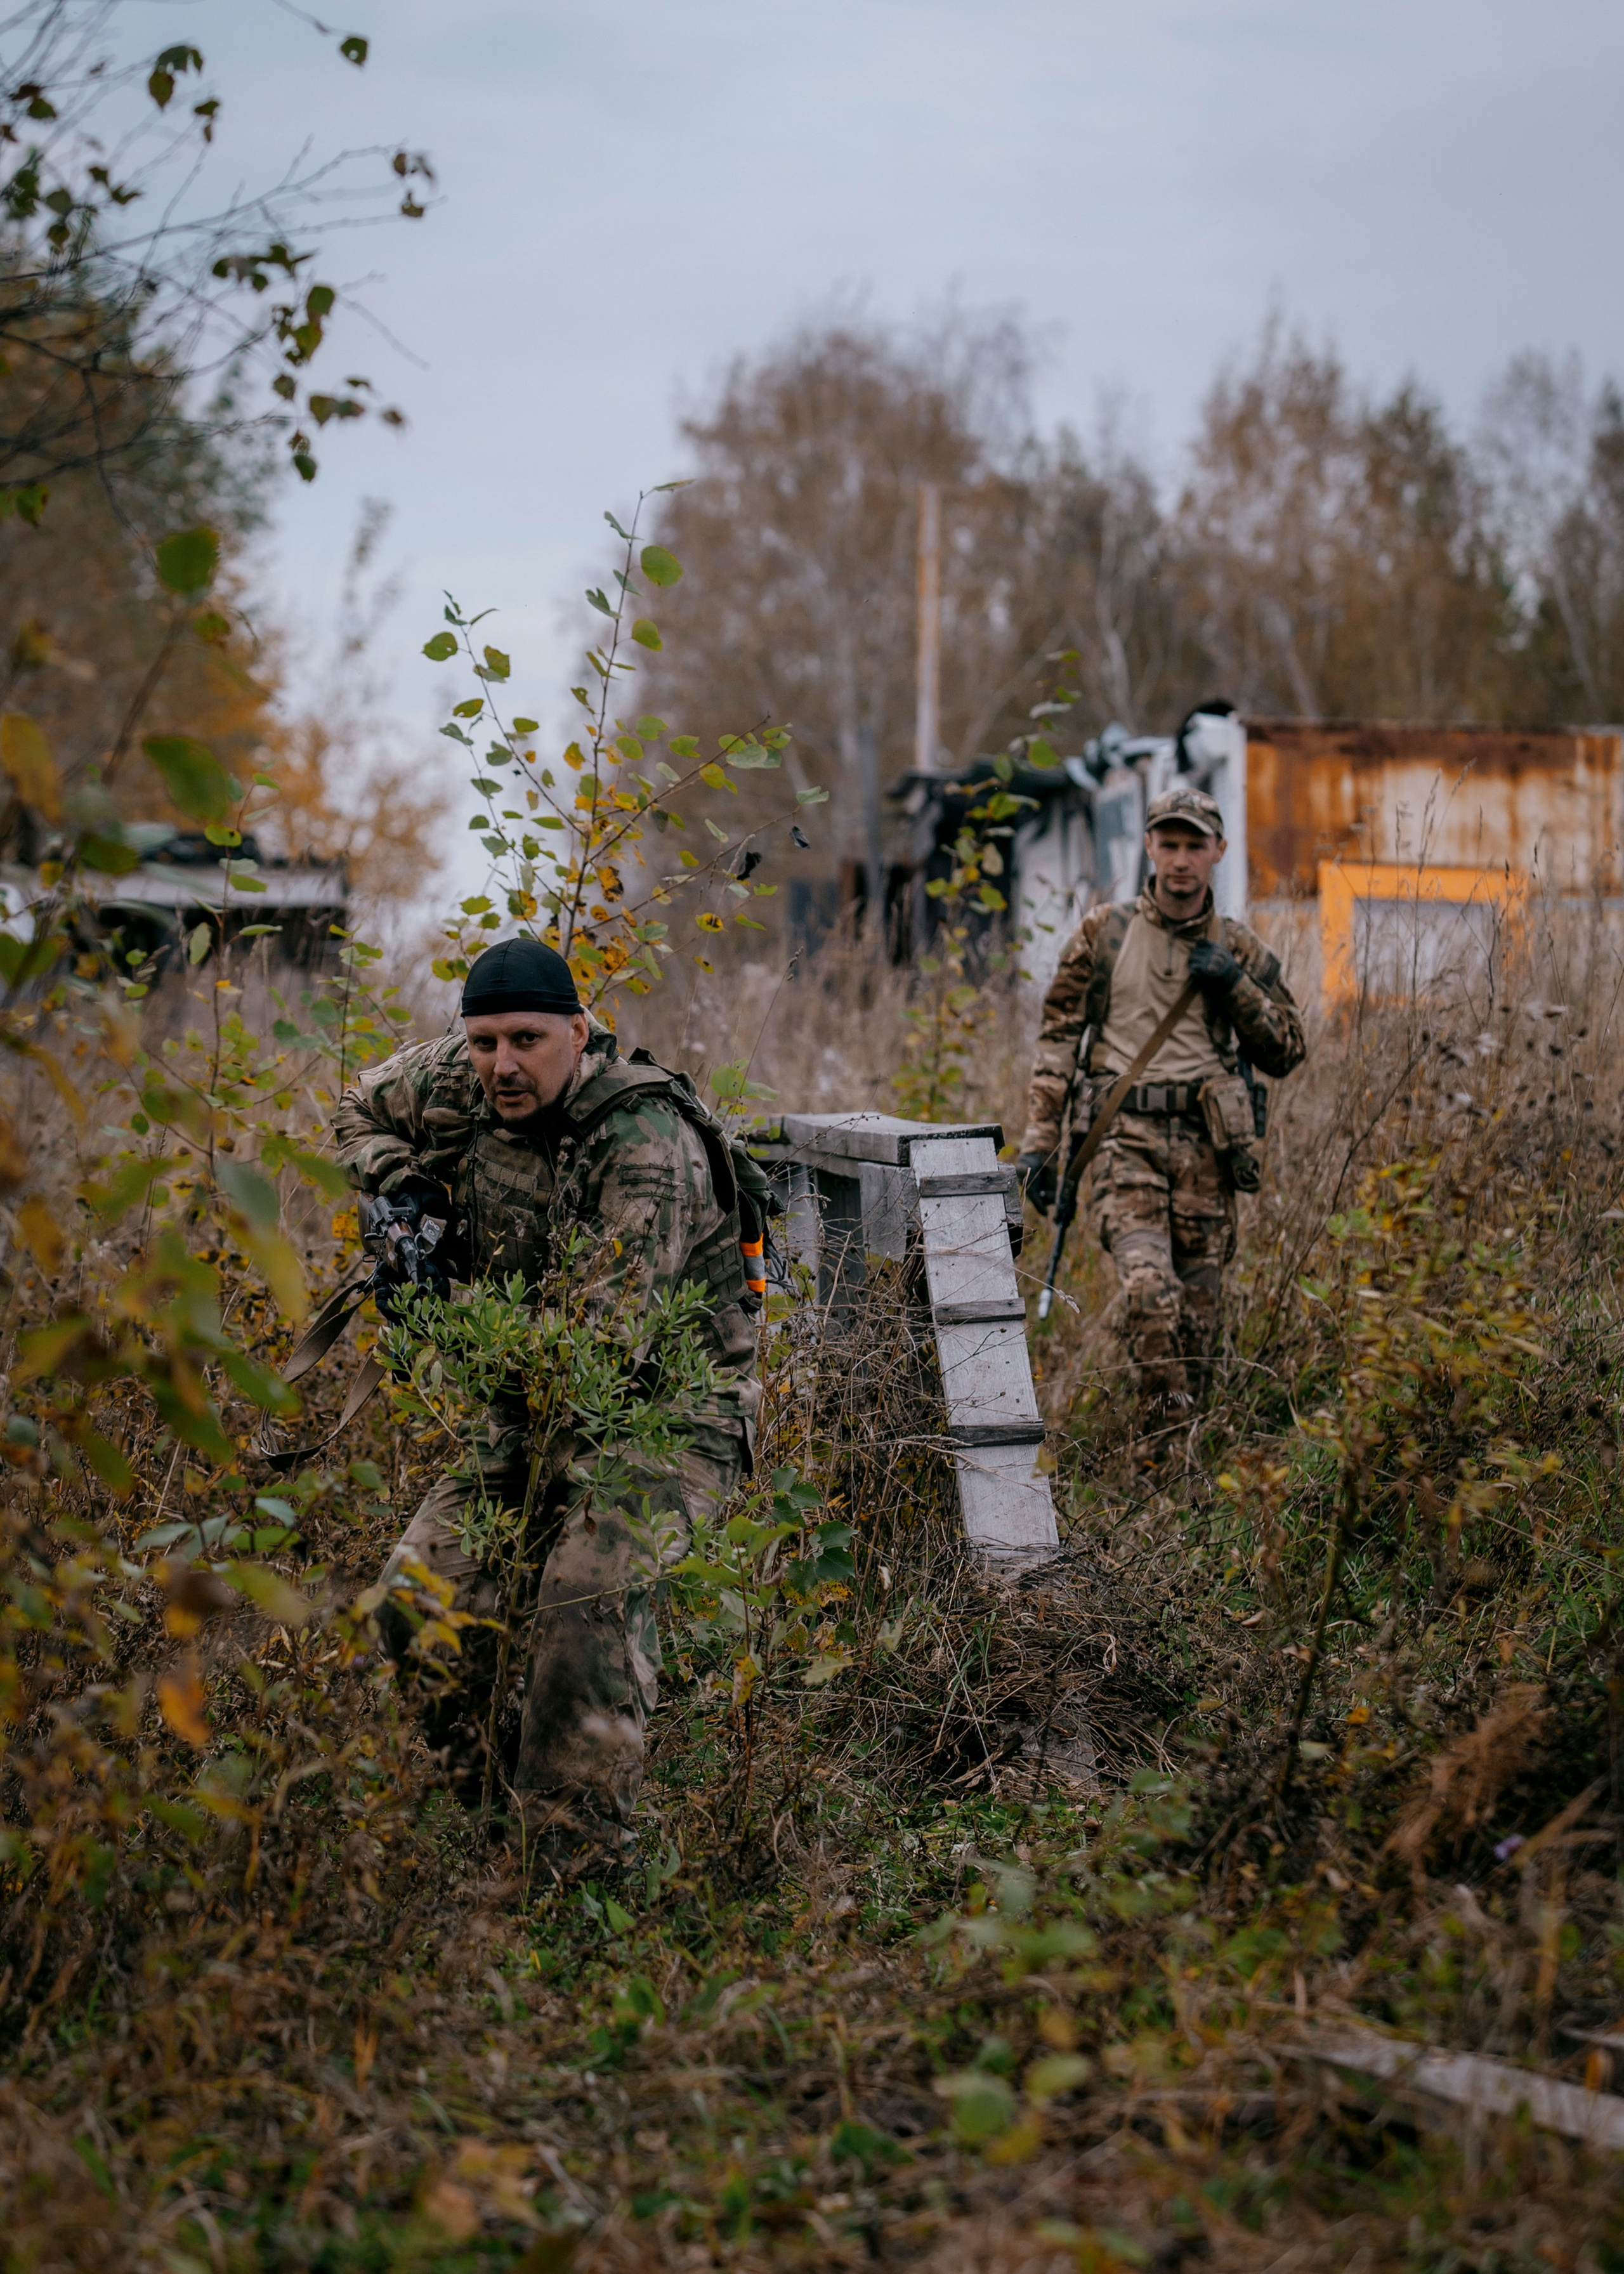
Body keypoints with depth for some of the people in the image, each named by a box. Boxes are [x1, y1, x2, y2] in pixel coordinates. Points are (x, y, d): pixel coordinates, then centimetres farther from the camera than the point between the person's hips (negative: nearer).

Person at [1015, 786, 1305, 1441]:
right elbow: (1057, 1039, 8)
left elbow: (1285, 1053, 13)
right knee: (1148, 1287, -23)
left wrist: (1237, 985, -3)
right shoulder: (1103, 934, 8)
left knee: (1197, 1314, 4)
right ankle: (1162, 1440, -18)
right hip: (1126, 1137, -2)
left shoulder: (1238, 949, 13)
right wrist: (1038, 1141, 1)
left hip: (1207, 1146, 2)